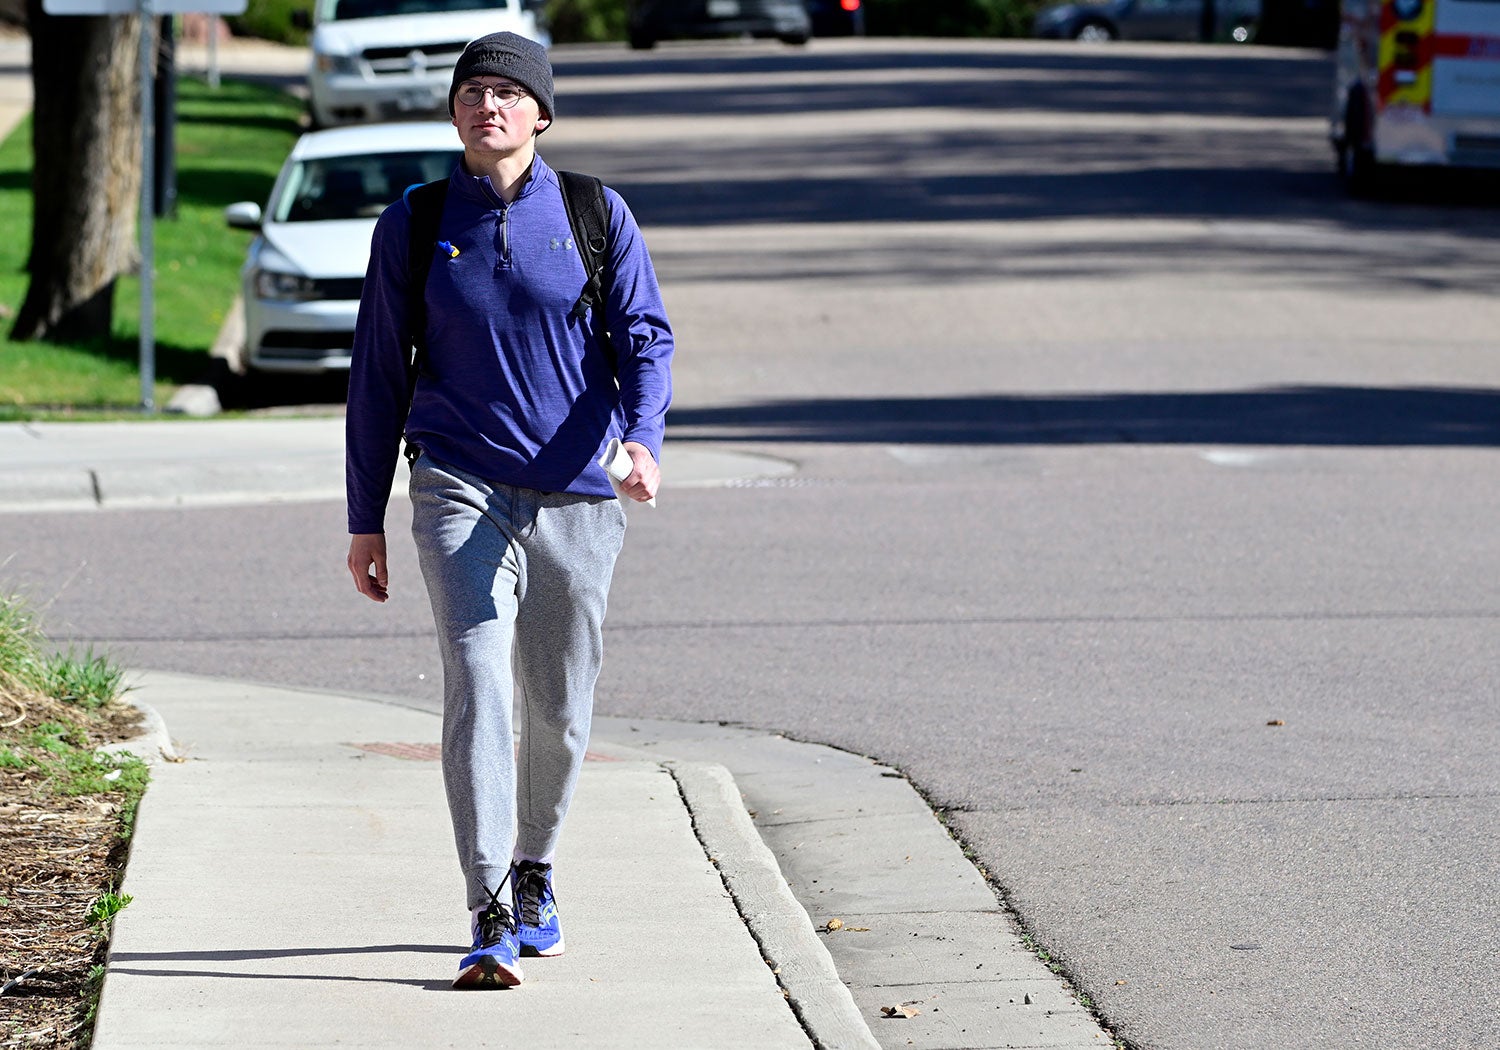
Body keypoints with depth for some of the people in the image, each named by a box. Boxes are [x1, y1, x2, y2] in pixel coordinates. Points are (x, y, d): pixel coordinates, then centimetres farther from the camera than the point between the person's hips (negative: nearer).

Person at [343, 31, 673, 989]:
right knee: (476, 688, -16)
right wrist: (365, 522, 8)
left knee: (559, 706, 10)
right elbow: (378, 376, 9)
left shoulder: (597, 217, 4)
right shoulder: (413, 227, 5)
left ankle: (534, 873, 35)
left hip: (576, 493, 1)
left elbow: (646, 336, -3)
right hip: (460, 486, -1)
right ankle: (492, 921, -19)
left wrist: (643, 438, -24)